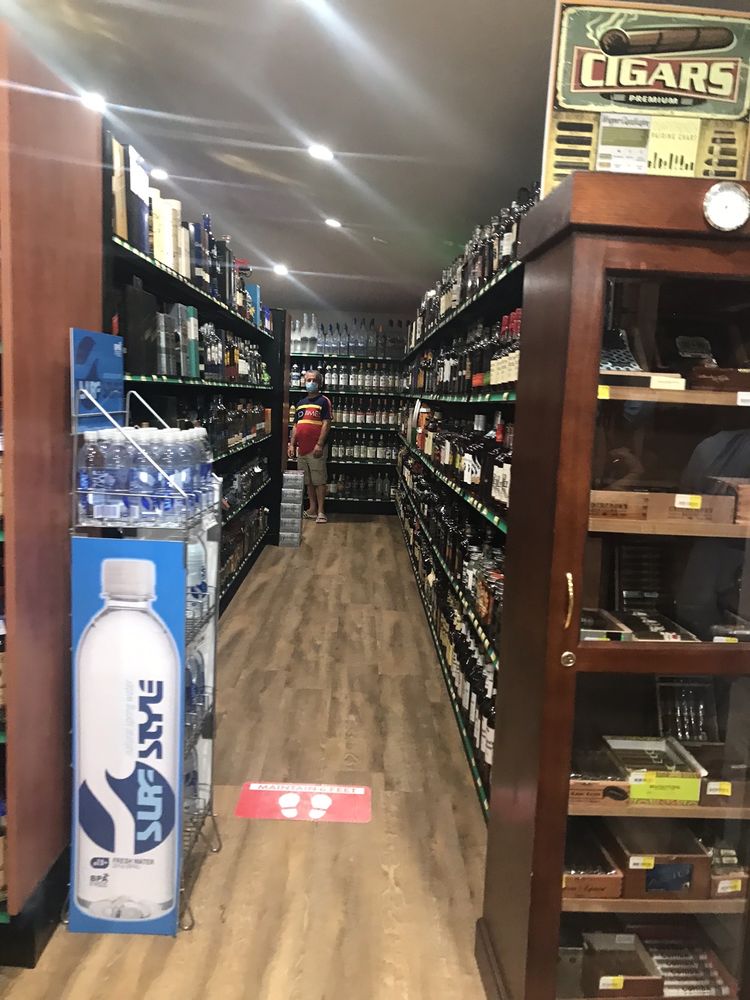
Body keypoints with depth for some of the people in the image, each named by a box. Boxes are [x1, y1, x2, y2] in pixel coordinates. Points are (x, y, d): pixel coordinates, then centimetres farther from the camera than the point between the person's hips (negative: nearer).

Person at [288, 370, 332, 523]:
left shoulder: (323, 401, -3)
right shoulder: (301, 403, 17)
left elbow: (326, 424, -10)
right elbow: (295, 426, 19)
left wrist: (320, 444, -18)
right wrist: (292, 444, 10)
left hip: (316, 448, -7)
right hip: (301, 448, 7)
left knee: (319, 480, -3)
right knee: (308, 481, 12)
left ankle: (321, 511, 1)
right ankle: (312, 508, 22)